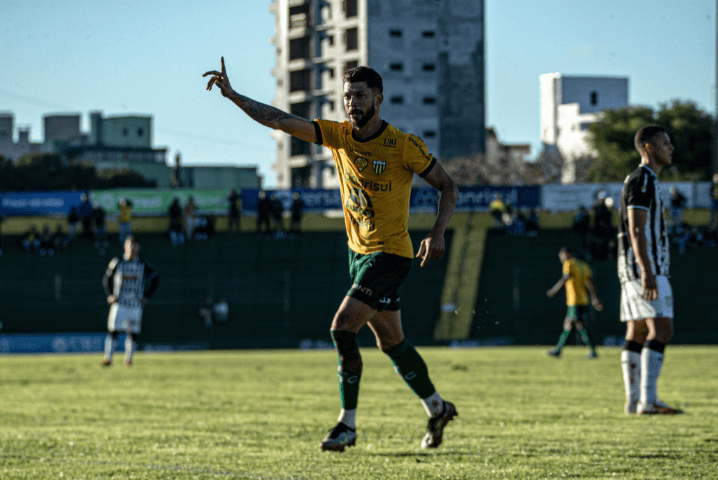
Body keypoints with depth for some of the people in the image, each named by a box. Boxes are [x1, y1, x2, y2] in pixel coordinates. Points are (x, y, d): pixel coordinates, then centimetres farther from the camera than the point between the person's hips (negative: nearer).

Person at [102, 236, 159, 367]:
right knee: (112, 331, -7)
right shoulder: (117, 262, 2)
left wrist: (146, 297, 0)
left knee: (133, 333, 1)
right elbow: (106, 279, 12)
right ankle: (107, 358, -1)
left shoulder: (143, 264, 3)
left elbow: (155, 280, 8)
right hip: (119, 304, -1)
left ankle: (128, 358, 15)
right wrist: (109, 295, 0)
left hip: (136, 305, 1)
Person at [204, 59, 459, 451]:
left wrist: (437, 233, -19)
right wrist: (232, 95, -15)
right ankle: (437, 409, 34)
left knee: (342, 327, -18)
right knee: (390, 342, 15)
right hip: (359, 253, 7)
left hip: (389, 254, -7)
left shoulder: (403, 145, -13)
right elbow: (280, 121, -4)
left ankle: (348, 425, -8)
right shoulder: (339, 135, 1)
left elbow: (447, 186, -5)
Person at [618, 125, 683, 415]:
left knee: (636, 333, 7)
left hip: (638, 270, 11)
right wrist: (647, 273, -25)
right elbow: (636, 230, -19)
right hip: (643, 266, -11)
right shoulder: (642, 180, -11)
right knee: (661, 329, -15)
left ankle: (633, 401, 7)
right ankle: (647, 400, -22)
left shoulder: (646, 180, 21)